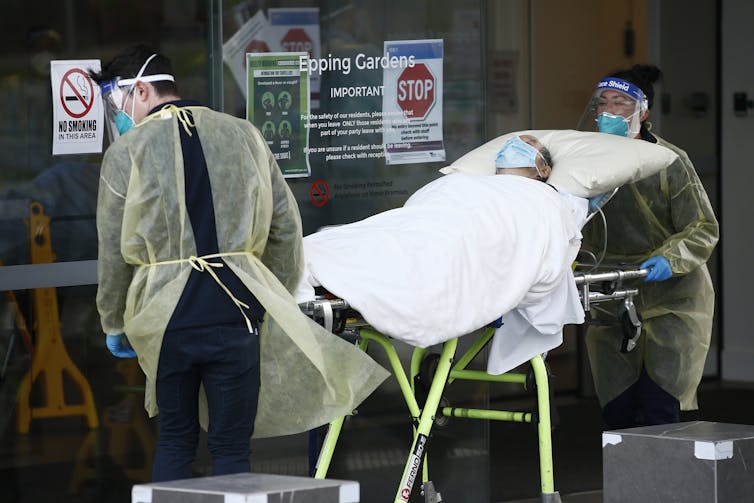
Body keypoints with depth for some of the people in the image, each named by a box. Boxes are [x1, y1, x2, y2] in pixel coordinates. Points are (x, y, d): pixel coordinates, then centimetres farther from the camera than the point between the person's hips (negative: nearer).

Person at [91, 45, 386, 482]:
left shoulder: (127, 151, -1)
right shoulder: (243, 135, 8)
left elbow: (114, 253, 2)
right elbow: (286, 228, 10)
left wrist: (114, 324, 15)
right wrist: (277, 303, 20)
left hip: (166, 315, -1)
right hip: (236, 310, 1)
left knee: (175, 440, 14)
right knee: (232, 445, 6)